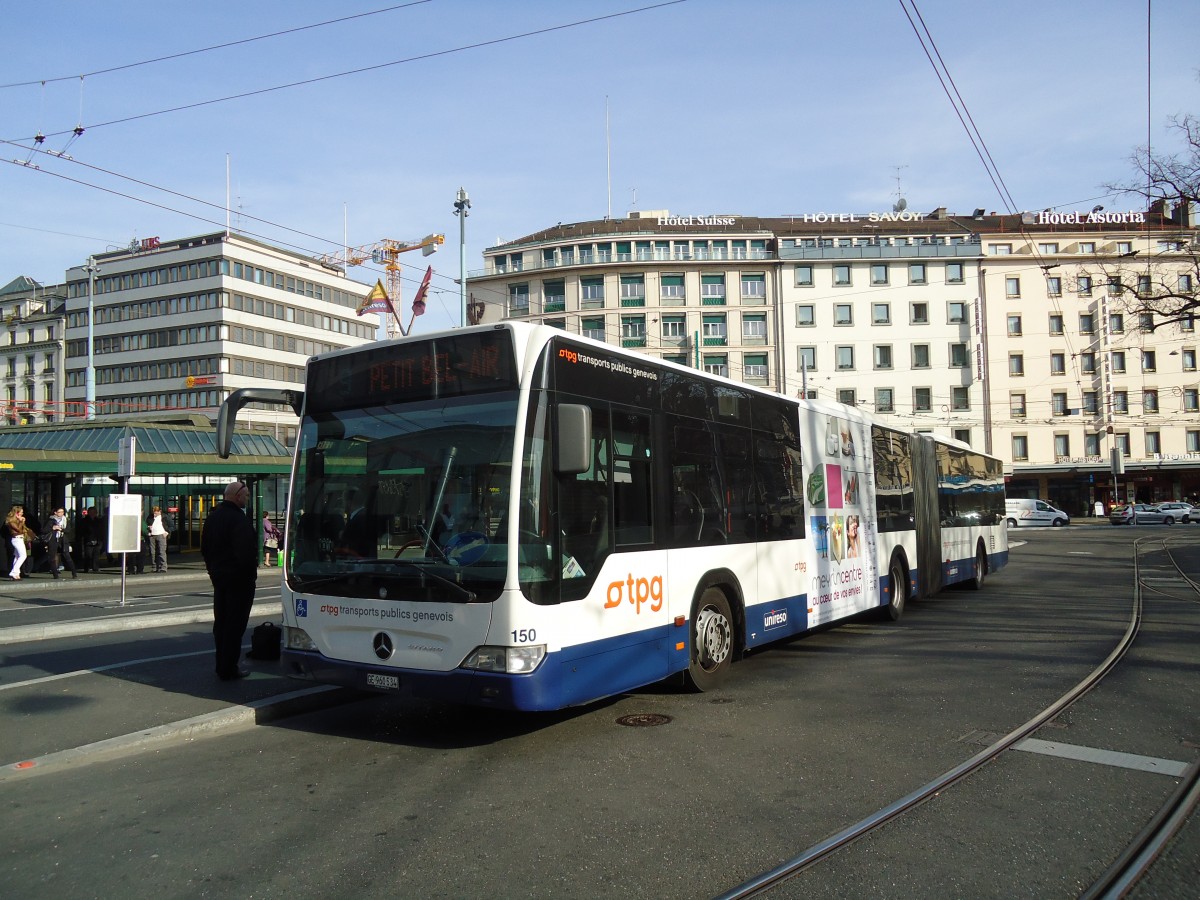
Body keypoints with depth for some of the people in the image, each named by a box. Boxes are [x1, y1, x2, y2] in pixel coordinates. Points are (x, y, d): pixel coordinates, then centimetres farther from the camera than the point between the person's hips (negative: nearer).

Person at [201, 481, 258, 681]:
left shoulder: (212, 516, 11)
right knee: (235, 624, -2)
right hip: (239, 578, -9)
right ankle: (229, 669, 1)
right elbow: (246, 551, -25)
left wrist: (213, 569, 20)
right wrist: (250, 572, -11)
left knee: (220, 622, 16)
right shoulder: (239, 518, -20)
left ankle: (222, 666, 24)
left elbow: (204, 548, 17)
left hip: (218, 576, 9)